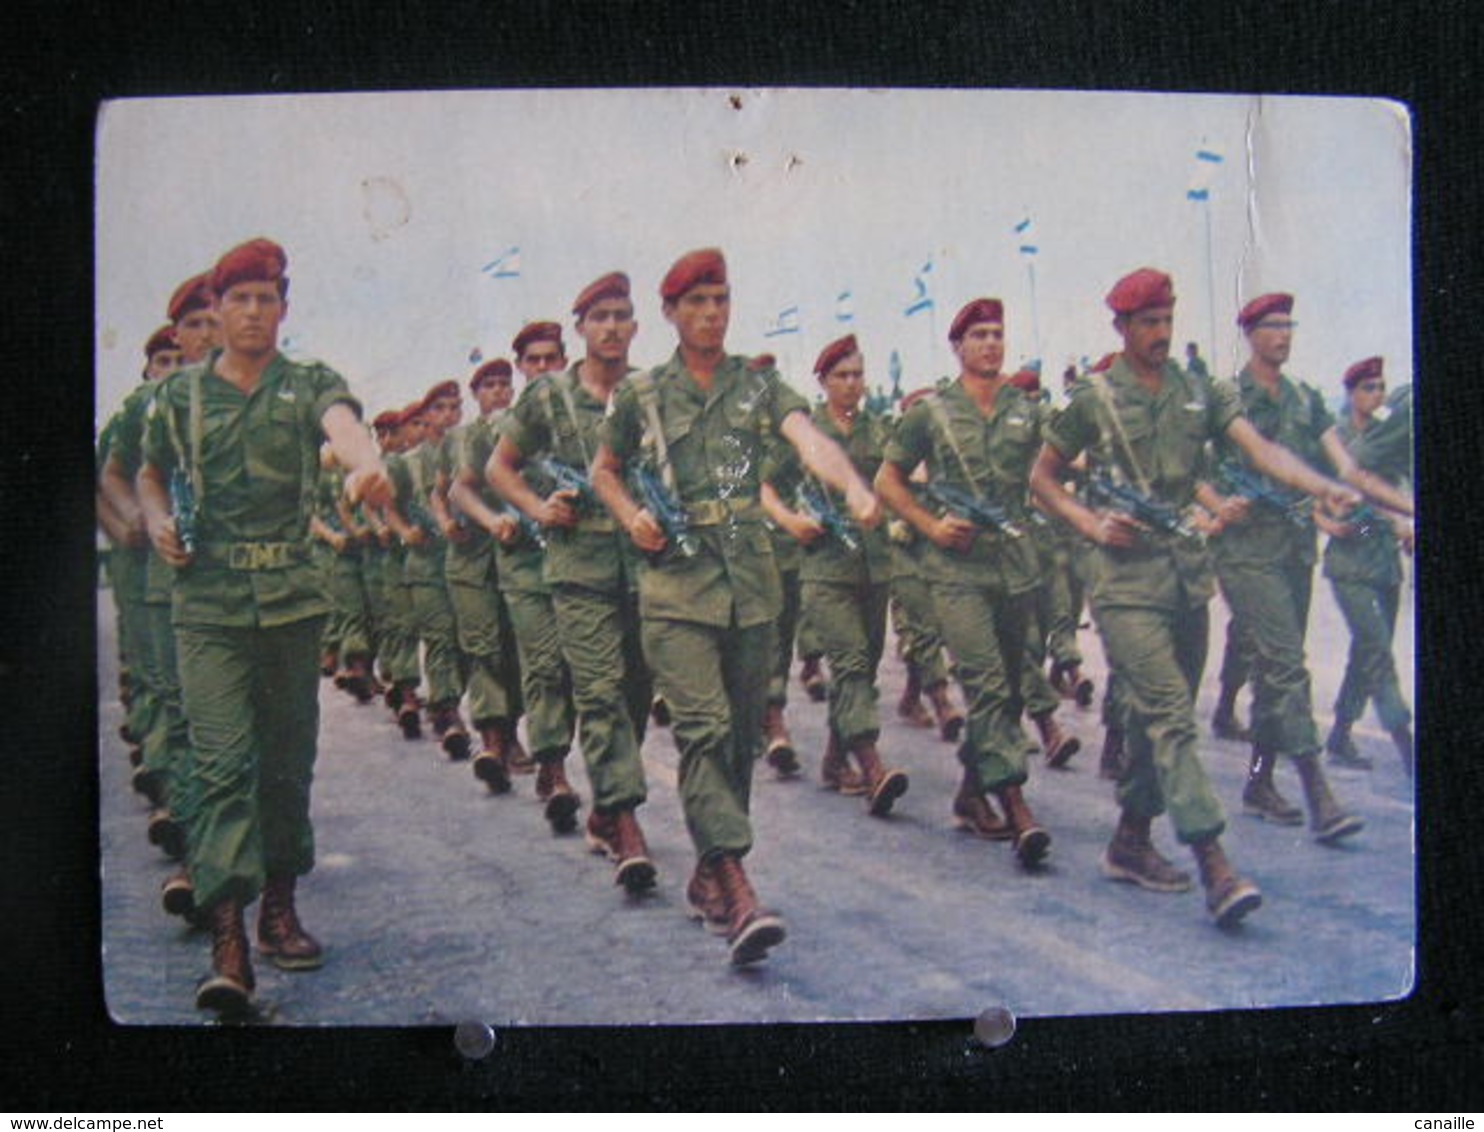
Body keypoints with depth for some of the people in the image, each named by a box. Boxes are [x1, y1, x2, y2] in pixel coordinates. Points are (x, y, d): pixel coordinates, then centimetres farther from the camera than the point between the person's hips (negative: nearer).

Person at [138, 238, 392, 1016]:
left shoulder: (309, 383, 6)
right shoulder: (181, 392, 11)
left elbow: (343, 422, -17)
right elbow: (150, 471, 24)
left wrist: (364, 464, -40)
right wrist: (156, 520, 2)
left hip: (292, 598, 1)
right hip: (207, 603, -1)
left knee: (289, 760, 9)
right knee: (221, 761, -11)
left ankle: (279, 907, 24)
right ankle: (227, 940, -14)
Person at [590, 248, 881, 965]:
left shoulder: (760, 387, 9)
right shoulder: (642, 394, 7)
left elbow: (808, 440, -10)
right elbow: (604, 470, 21)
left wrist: (853, 486, -31)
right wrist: (631, 518, 0)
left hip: (752, 581, 3)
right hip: (676, 583, -2)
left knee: (742, 734, 7)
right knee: (704, 728, -16)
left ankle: (707, 877, 23)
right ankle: (737, 891, -23)